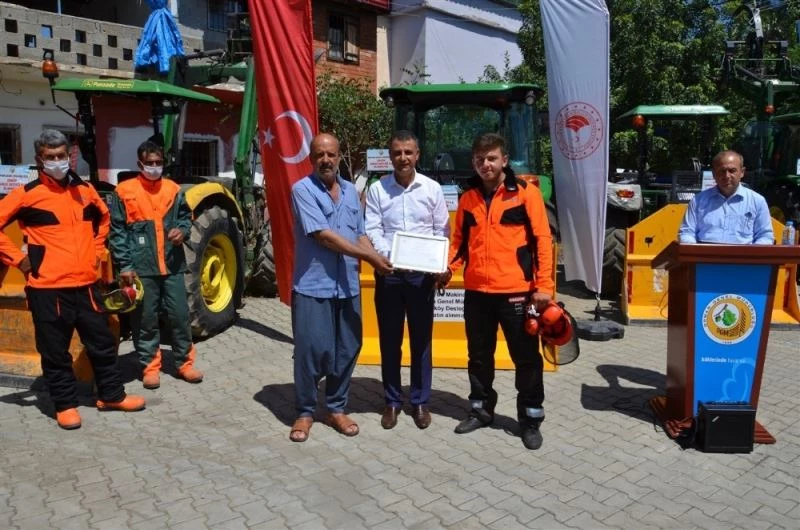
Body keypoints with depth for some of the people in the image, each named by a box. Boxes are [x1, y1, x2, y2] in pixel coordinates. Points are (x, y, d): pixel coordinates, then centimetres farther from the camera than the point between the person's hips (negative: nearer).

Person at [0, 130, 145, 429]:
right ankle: (65, 404, 21)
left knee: (102, 342, 13)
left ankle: (111, 395, 28)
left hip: (85, 284, 5)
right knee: (56, 351, 6)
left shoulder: (84, 190, 9)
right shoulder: (27, 194, -6)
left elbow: (103, 216, 27)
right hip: (47, 288, -4)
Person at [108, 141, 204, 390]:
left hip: (172, 265, 3)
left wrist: (183, 230, -4)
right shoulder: (124, 191, 0)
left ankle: (185, 363, 17)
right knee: (145, 319, 5)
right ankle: (150, 367, 17)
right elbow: (117, 231, -2)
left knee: (180, 315, 5)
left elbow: (186, 215, 20)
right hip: (141, 267, -2)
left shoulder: (173, 189, 9)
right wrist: (124, 264, -8)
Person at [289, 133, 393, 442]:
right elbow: (323, 235, -17)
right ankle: (305, 412, 18)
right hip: (313, 285, -5)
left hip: (348, 286, 6)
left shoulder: (350, 191, 12)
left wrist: (377, 260, -5)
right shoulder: (303, 190, -8)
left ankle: (336, 408, 26)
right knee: (311, 350, 0)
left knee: (347, 349, 10)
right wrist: (369, 256, -18)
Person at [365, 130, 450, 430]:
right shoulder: (377, 189, 2)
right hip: (388, 272, 0)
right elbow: (372, 230, -5)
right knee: (389, 340, 8)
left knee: (421, 339, 9)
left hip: (422, 273, 0)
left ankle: (420, 402, 23)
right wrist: (388, 255, -22)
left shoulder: (432, 188, 3)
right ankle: (392, 401, 23)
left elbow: (442, 231, 4)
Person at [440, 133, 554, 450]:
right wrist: (447, 267, -4)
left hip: (516, 291, -4)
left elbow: (542, 240, -6)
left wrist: (543, 285, -12)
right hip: (476, 291, 4)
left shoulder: (526, 193, -4)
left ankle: (531, 419, 21)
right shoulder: (468, 198, 10)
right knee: (479, 356, 16)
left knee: (526, 358, 6)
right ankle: (481, 410, 33)